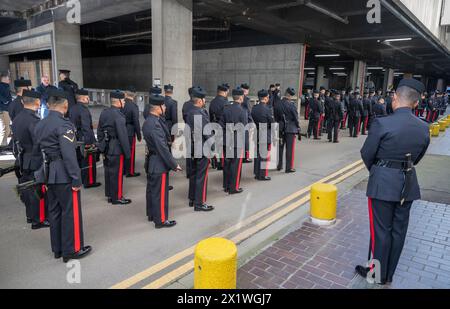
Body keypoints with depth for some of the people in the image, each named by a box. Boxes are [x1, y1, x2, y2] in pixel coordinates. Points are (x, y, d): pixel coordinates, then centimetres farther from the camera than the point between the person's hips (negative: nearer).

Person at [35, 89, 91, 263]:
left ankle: (57, 249, 28)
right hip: (64, 175, -8)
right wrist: (76, 179, -18)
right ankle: (71, 250, 11)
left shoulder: (39, 125, 10)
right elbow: (69, 155, -22)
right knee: (71, 212, 2)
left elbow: (39, 150, 12)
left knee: (54, 211, 16)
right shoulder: (64, 125, -16)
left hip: (49, 175, 8)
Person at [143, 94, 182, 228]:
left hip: (152, 162, 10)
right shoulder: (155, 124, -24)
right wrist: (174, 164, -18)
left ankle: (152, 214, 35)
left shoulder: (148, 121, 7)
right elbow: (162, 148, -25)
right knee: (160, 192, 1)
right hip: (159, 164, -10)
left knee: (152, 190, 20)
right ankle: (161, 220, 13)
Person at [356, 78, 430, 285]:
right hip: (408, 184, 5)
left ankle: (378, 274, 24)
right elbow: (417, 157, 8)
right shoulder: (424, 128, -1)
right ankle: (389, 274, 31)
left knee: (381, 230, 9)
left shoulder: (382, 123, -18)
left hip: (383, 183, -5)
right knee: (399, 230, 15)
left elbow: (366, 154, -9)